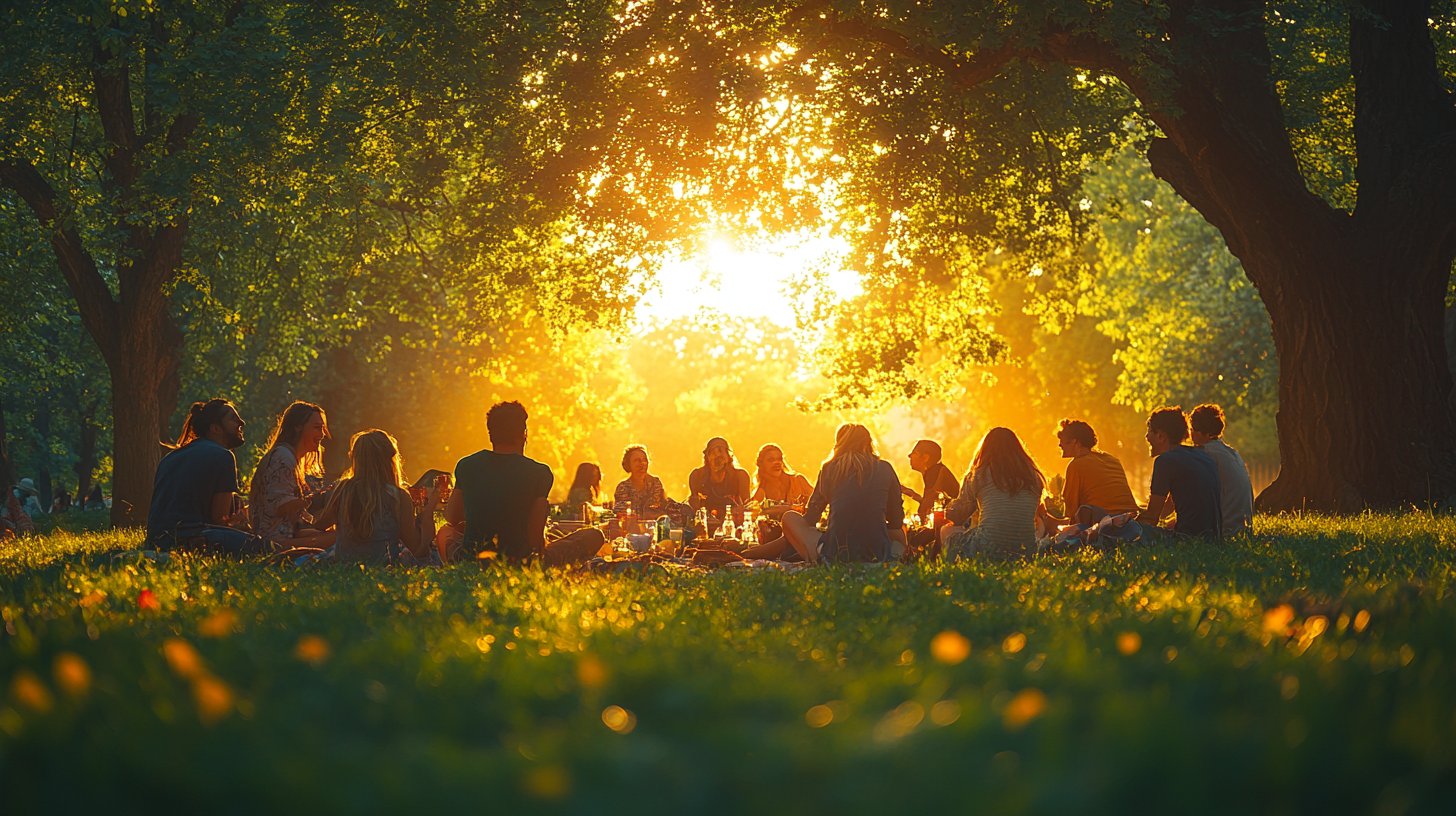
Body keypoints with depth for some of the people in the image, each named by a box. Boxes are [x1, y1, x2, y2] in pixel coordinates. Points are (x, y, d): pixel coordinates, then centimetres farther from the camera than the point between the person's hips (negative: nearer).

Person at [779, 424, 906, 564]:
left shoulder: (829, 468, 5)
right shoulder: (885, 469, 7)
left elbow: (810, 519, 12)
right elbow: (897, 522, 12)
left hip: (835, 554, -2)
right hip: (879, 555, 2)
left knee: (789, 517, 20)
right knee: (899, 532, 37)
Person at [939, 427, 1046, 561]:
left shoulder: (979, 474, 4)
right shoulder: (1033, 476, 12)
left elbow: (955, 517, 15)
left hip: (987, 550, -4)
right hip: (1026, 551, 4)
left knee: (946, 530, 21)